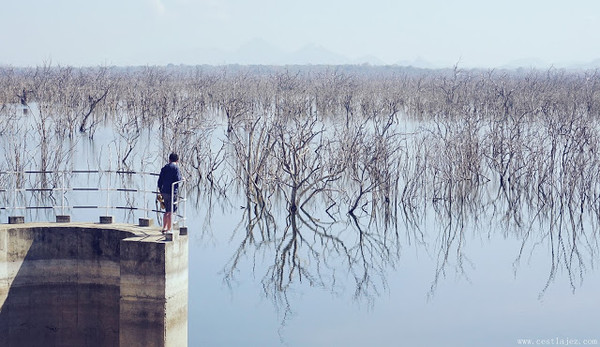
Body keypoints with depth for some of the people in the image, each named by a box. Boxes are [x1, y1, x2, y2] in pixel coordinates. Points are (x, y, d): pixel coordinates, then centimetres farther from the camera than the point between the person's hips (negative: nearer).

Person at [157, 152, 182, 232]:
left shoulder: (164, 168, 11)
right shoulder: (175, 168, -8)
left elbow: (160, 181, 11)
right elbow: (178, 180, -15)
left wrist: (160, 191, 20)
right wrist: (182, 177, 6)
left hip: (164, 192, 6)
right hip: (172, 192, -6)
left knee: (167, 211, 18)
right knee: (170, 212, -1)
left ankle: (164, 228, 17)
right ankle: (169, 229, 1)